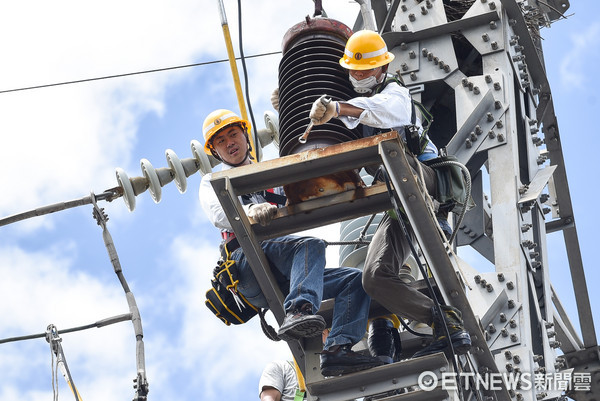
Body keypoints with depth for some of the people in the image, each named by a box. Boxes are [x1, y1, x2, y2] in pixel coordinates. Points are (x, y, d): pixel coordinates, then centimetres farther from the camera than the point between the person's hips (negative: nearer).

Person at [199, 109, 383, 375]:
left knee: (356, 279, -10)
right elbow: (219, 214, -4)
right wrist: (250, 211, -27)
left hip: (285, 278, 6)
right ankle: (298, 310, -57)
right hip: (248, 262, -6)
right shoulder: (212, 183, 20)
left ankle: (338, 349, -29)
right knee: (311, 245, -32)